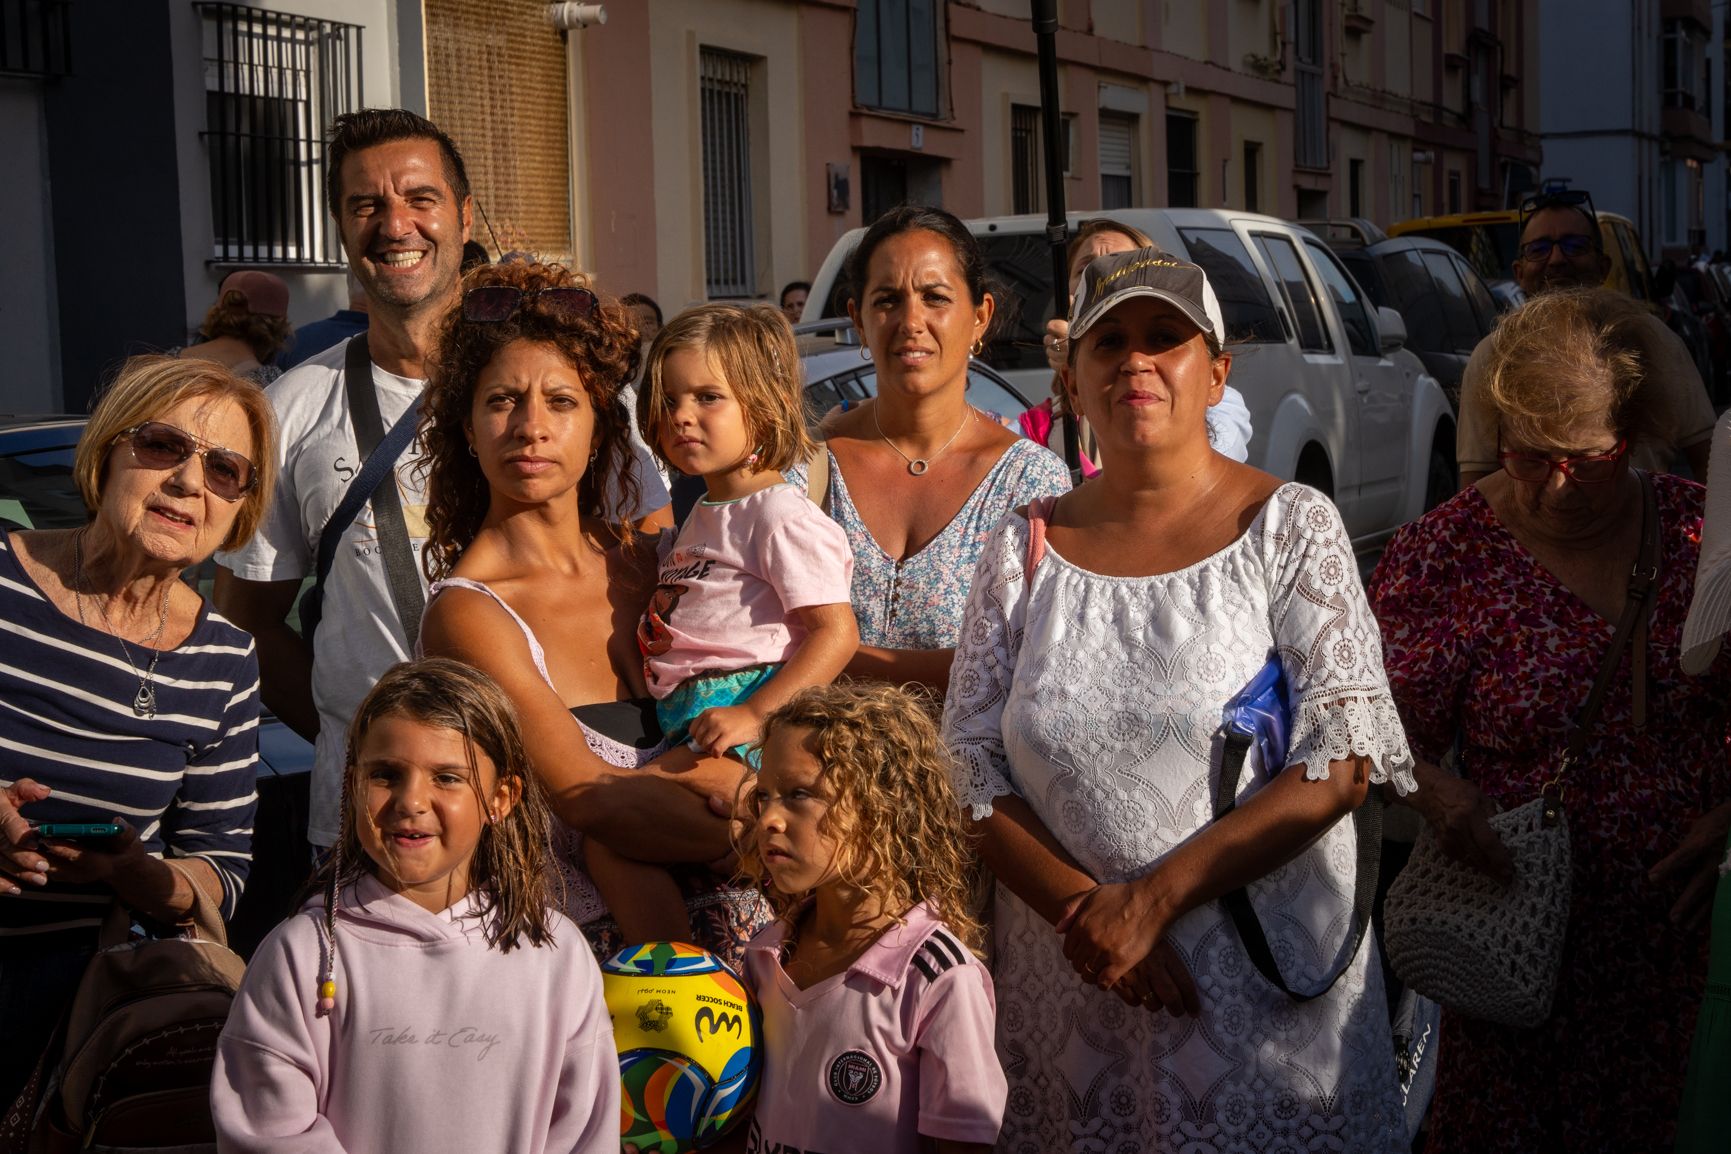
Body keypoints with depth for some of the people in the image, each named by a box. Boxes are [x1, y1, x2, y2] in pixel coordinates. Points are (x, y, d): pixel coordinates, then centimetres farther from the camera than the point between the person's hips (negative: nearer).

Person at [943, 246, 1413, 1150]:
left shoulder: (1290, 527, -3)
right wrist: (1081, 908, -14)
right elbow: (969, 764, 2)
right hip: (1065, 986, 2)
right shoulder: (1023, 549, 5)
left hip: (1265, 983, -2)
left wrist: (1152, 898, -17)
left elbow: (1345, 756, -11)